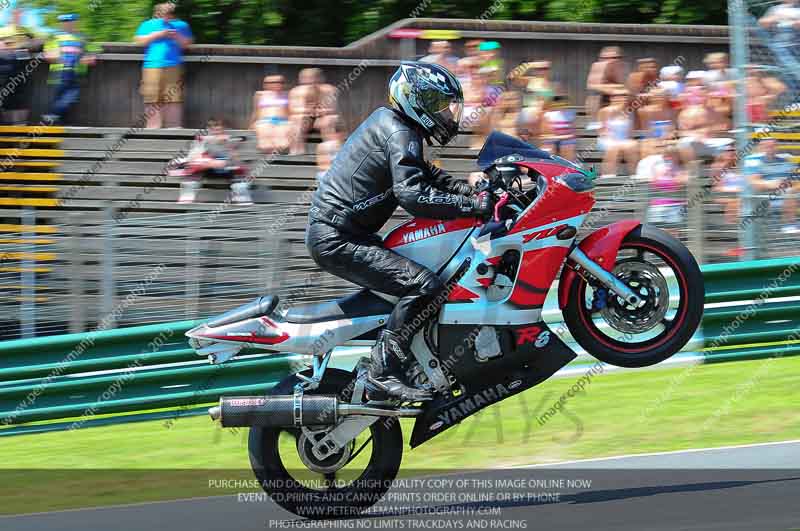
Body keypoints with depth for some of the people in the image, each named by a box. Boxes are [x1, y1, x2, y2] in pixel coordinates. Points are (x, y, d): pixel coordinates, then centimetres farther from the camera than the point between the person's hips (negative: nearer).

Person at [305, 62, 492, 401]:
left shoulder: (387, 120, 18)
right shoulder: (400, 135, -13)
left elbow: (425, 175, 29)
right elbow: (414, 195, -27)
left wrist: (472, 193, 15)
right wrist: (475, 206, -24)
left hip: (329, 234, 11)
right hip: (337, 241, -11)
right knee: (425, 286, -21)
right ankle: (383, 376, -23)